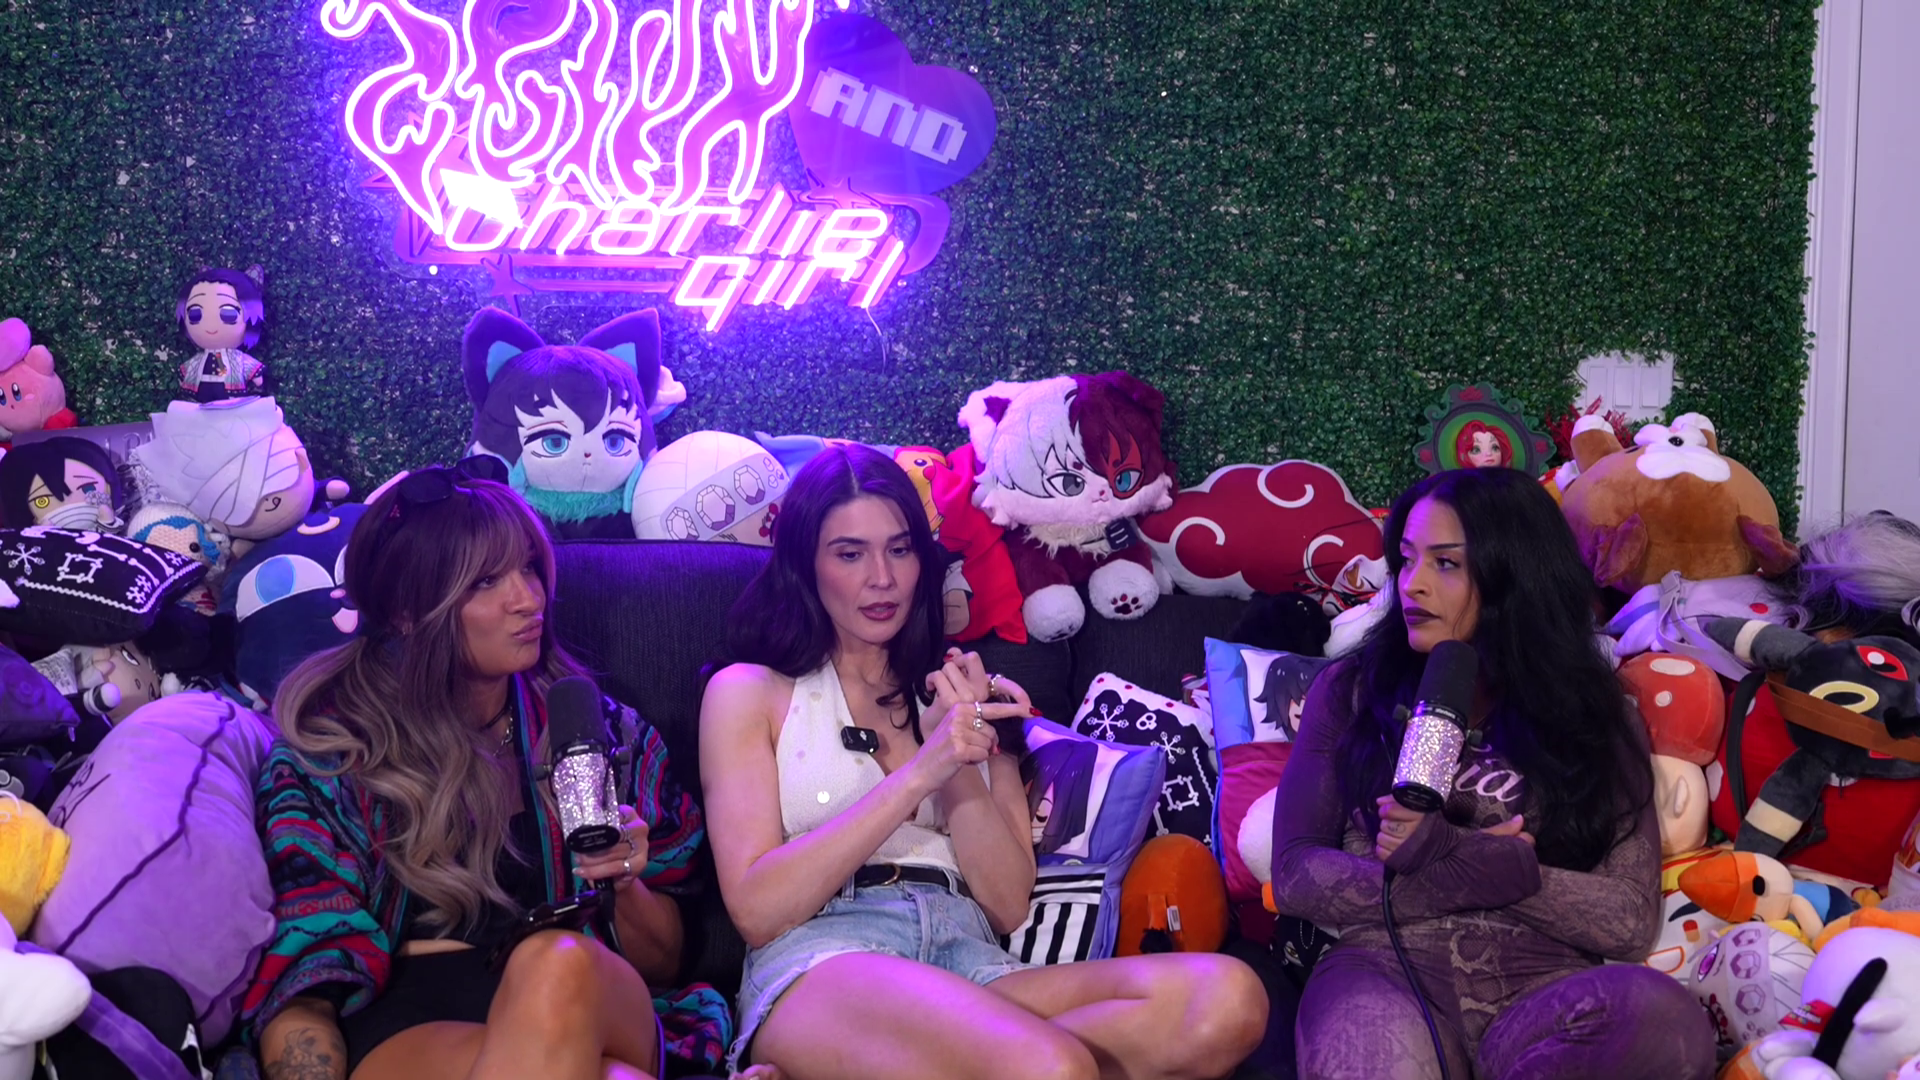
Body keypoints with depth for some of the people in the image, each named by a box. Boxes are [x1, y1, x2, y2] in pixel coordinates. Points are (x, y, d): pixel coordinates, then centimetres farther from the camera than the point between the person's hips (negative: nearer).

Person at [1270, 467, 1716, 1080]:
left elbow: (1631, 922, 3)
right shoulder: (1351, 691, 14)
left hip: (1542, 988, 5)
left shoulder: (1594, 717, 13)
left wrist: (1449, 853, -9)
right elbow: (1296, 874, 6)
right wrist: (1475, 875, -7)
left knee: (1663, 1021, -33)